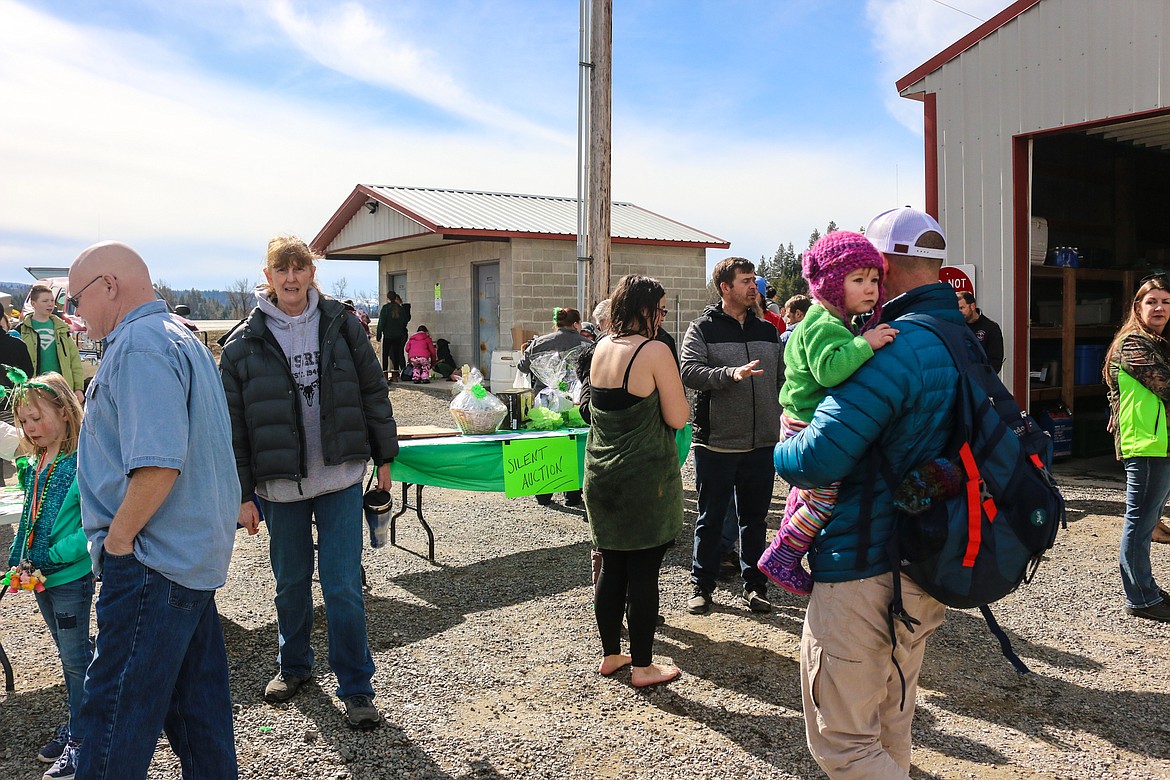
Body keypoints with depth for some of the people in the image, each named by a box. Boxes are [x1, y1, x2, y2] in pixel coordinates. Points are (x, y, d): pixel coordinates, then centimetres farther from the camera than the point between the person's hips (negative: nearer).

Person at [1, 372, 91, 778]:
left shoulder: (83, 462, -18)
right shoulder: (33, 465, 8)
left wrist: (52, 556, -23)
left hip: (71, 575, -8)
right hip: (41, 575, 8)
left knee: (75, 656, 1)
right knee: (67, 655, 19)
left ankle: (80, 741, 12)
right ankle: (76, 724, 32)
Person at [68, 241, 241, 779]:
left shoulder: (139, 345, -15)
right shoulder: (180, 337, 17)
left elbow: (156, 464, -26)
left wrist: (117, 539, -14)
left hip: (152, 567, -10)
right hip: (198, 554, 10)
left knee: (116, 714, -1)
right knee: (197, 702, 17)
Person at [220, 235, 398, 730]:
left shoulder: (340, 325, 0)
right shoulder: (244, 343, -2)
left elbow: (373, 391, 5)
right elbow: (233, 424, 0)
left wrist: (384, 457, 5)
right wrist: (241, 493, -2)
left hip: (341, 479, -1)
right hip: (280, 485, 1)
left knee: (343, 586, -1)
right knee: (291, 582, 16)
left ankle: (356, 688, 12)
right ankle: (294, 666, 39)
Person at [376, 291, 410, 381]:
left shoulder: (385, 307, -7)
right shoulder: (400, 308, 5)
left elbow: (381, 322, -8)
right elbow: (405, 320, 10)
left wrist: (379, 334, -4)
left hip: (387, 335, -4)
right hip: (398, 336, 4)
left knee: (385, 354, 0)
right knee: (396, 354, 8)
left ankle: (385, 375, -7)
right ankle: (395, 375, 6)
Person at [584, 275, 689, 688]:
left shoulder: (601, 348, 6)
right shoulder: (655, 352, -15)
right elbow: (678, 418, -13)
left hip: (601, 475, 7)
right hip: (645, 478, -7)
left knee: (611, 567, 15)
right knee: (643, 572, 3)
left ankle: (610, 654, 27)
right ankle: (642, 666, 13)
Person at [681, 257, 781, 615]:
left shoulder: (768, 331, 11)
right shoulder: (702, 330, -3)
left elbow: (782, 381, 15)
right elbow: (690, 372, -18)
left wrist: (784, 429, 11)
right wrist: (732, 373, -33)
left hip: (761, 443, 4)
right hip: (716, 444, -4)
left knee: (755, 518, 13)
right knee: (710, 519, 7)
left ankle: (755, 585, 25)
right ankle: (701, 586, 20)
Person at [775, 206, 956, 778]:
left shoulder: (896, 346, -23)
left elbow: (818, 458, -27)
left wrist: (780, 451, -5)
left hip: (862, 573, -10)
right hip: (923, 570, 10)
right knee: (890, 729, 25)